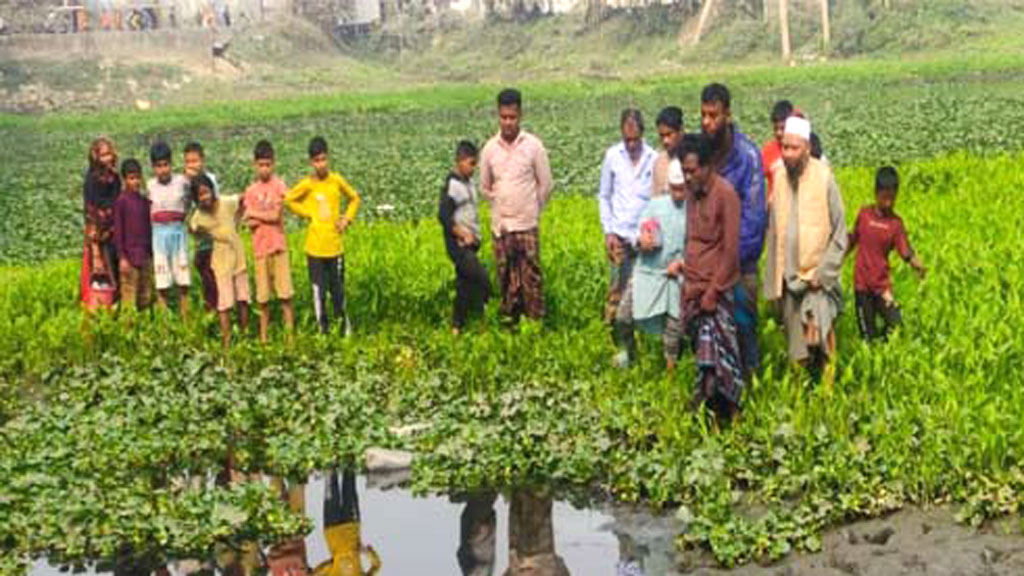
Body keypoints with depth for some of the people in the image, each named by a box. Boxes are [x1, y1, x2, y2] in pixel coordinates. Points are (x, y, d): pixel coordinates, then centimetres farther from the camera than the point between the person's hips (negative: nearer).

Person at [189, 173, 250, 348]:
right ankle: (226, 342, -2)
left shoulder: (227, 203, -10)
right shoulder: (198, 218, -12)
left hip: (239, 256, 2)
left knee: (243, 299, 7)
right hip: (221, 261, -2)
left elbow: (243, 202, 7)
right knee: (225, 302, -6)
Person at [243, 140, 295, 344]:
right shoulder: (251, 191, 7)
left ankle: (290, 334, 0)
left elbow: (276, 216, -9)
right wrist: (267, 216, -14)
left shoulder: (279, 185, -1)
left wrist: (254, 214, -2)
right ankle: (263, 337, 13)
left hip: (279, 245, -2)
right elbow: (250, 223, 1)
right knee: (262, 297, 5)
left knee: (285, 293, -4)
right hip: (260, 248, 2)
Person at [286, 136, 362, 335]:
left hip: (336, 246, 1)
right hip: (315, 246, -1)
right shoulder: (307, 185, -6)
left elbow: (354, 198, 13)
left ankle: (343, 325, 27)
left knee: (338, 288, 9)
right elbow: (289, 200, 6)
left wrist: (347, 219, 1)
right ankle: (323, 328, 16)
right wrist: (308, 214, -2)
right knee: (319, 290, 3)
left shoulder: (337, 180, -2)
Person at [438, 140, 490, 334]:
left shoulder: (468, 183, 13)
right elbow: (444, 216, -19)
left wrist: (475, 236, 14)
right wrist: (464, 235, -18)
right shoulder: (452, 185, -14)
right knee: (481, 280, -14)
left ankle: (457, 327, 16)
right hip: (459, 244, -9)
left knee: (465, 285, 10)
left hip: (470, 245, 9)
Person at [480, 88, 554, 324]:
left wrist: (531, 210, 9)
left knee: (531, 276, -2)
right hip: (501, 225, 2)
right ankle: (509, 320, 15)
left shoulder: (534, 145, -4)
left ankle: (535, 322, 6)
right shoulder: (489, 148, 3)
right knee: (506, 277, 6)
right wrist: (502, 207, 12)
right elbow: (485, 187, 15)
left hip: (527, 224, -2)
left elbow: (545, 184, 4)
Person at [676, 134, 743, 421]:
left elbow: (731, 250, -12)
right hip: (693, 289, 7)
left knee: (718, 355, -6)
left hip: (717, 292, -7)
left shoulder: (725, 193, -11)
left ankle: (726, 416, 3)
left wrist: (712, 292, -13)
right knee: (702, 355, 9)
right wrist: (683, 263, 6)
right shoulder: (692, 192, 11)